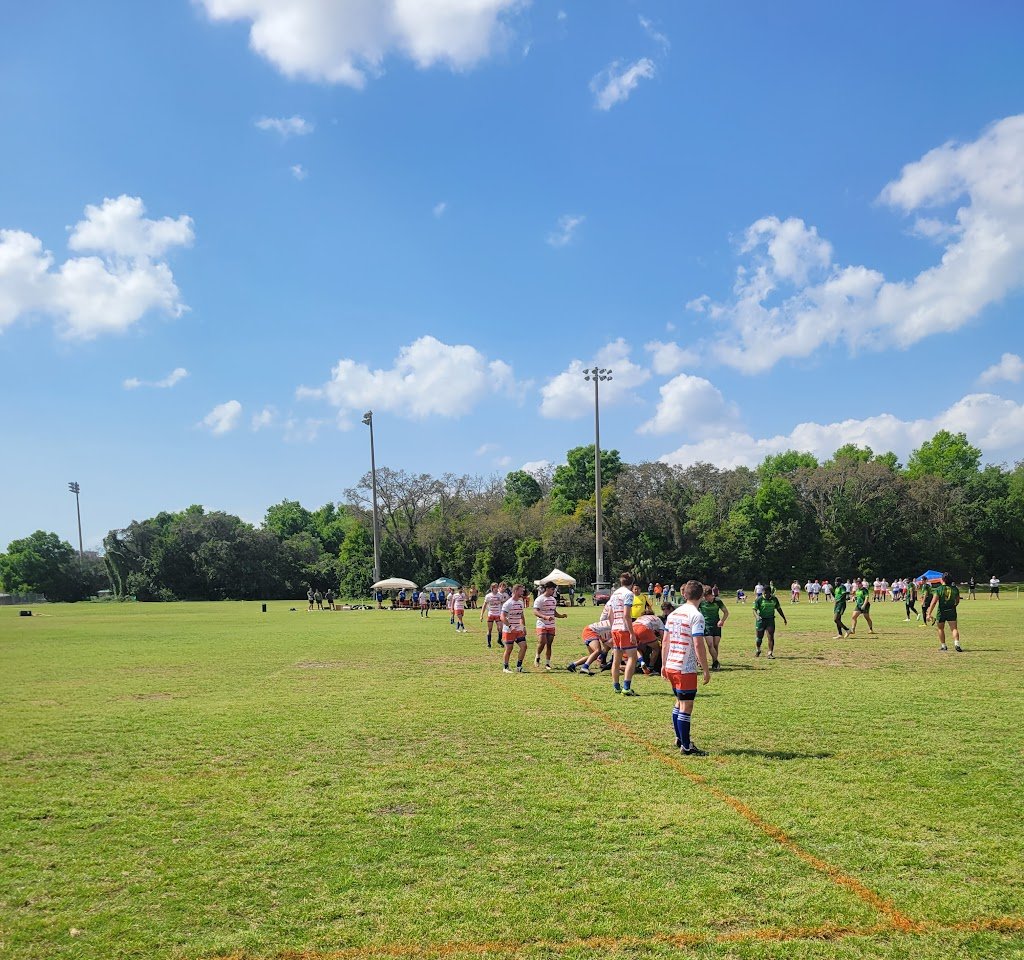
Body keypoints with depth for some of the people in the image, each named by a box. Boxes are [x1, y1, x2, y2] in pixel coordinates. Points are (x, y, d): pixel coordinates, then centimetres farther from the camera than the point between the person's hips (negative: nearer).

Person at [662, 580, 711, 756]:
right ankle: (686, 746, 4)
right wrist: (706, 670, -11)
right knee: (686, 706, -1)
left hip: (671, 666, 8)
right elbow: (698, 645, -18)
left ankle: (679, 738, 31)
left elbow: (665, 641, 13)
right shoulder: (696, 616, -14)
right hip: (686, 669, -8)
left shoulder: (673, 614, 9)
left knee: (679, 702, 21)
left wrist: (664, 665, 20)